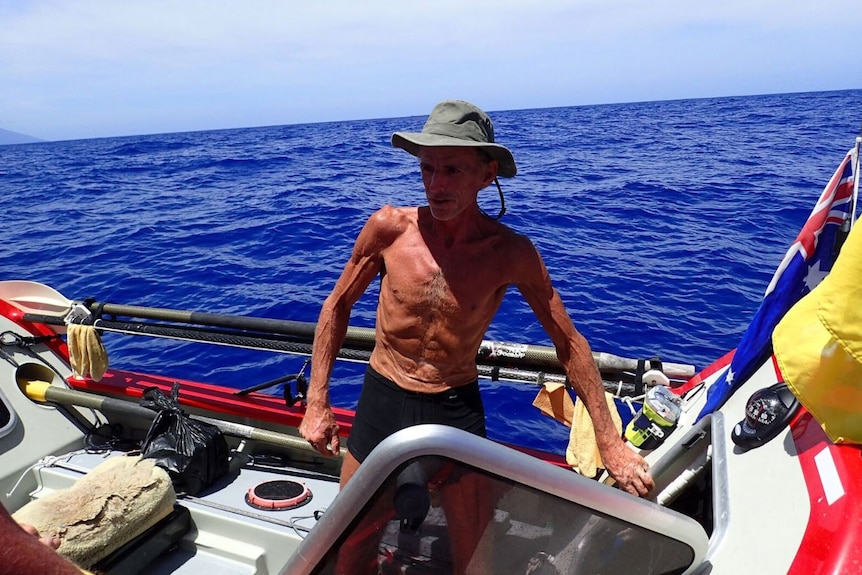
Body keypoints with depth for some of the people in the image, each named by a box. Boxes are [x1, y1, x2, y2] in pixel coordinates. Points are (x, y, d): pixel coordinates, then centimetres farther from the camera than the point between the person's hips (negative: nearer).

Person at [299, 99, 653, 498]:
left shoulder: (511, 253, -16)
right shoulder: (389, 228, -15)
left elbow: (569, 344, -6)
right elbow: (338, 305, -1)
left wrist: (610, 445, -4)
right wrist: (317, 404, -1)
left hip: (458, 409, 0)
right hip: (382, 400, 1)